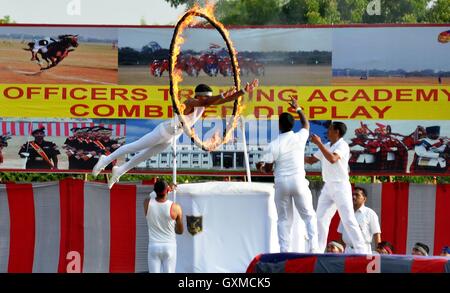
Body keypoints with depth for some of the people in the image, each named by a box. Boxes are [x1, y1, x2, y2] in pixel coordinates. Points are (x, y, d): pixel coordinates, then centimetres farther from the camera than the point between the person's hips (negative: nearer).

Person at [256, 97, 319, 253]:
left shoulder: (274, 145, -5)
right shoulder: (299, 138, 0)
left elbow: (267, 168, -1)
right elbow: (306, 124, 23)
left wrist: (261, 166, 21)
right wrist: (298, 108, 33)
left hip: (281, 183, 0)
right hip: (298, 181, 0)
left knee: (284, 219, 8)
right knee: (309, 215, 8)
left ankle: (284, 250, 2)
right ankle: (313, 246, -6)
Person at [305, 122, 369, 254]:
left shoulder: (342, 146, -11)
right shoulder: (326, 146, 13)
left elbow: (332, 159, -29)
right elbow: (311, 160, 22)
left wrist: (319, 143, -25)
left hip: (340, 186, -8)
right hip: (328, 187, 8)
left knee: (348, 220, -12)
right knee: (320, 219, 6)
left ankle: (361, 251, -12)